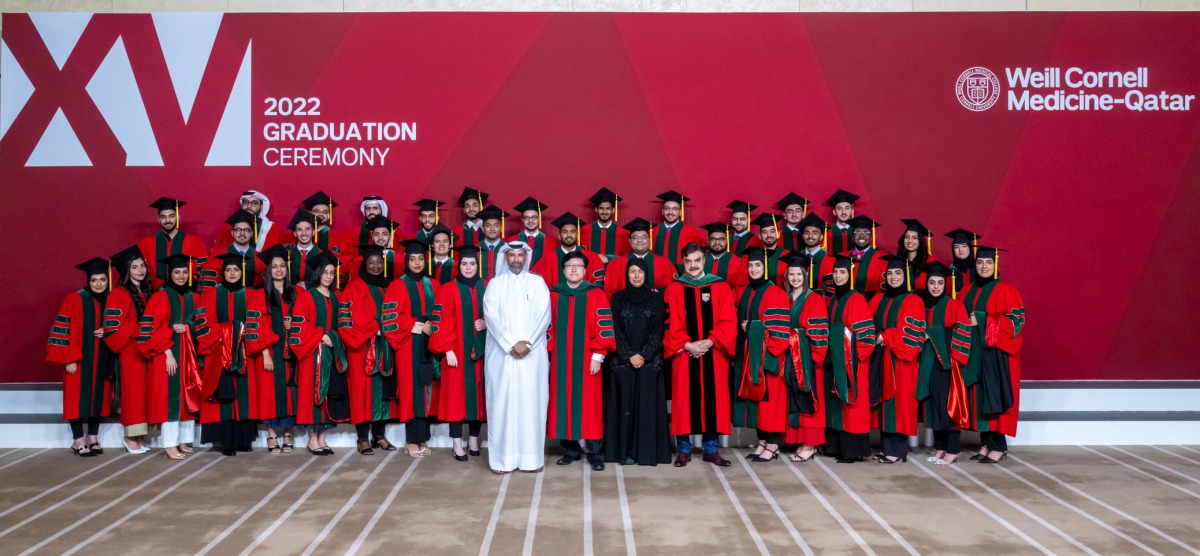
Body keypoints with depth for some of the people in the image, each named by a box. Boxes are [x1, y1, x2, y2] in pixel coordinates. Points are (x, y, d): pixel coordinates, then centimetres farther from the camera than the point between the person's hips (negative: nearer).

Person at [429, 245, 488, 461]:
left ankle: (474, 439, 19)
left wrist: (487, 323, -7)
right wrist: (448, 350, -13)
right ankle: (457, 443, 7)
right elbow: (440, 322, -6)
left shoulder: (486, 289, 8)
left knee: (478, 394, 7)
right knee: (457, 395, 0)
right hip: (457, 353, -3)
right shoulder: (447, 290, -3)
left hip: (481, 351, 3)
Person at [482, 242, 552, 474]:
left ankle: (532, 457, 6)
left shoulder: (537, 282, 9)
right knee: (502, 402, -2)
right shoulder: (495, 283, 6)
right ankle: (502, 457, 4)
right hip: (502, 354, 0)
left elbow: (544, 315, 0)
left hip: (533, 354, 1)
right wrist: (512, 344, -13)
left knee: (532, 402, 0)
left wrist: (527, 342, -12)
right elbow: (491, 316, -3)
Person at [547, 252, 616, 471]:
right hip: (561, 360, 3)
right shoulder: (553, 295, 6)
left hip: (587, 360, -2)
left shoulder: (596, 295, 0)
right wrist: (546, 353, 3)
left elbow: (603, 327, -3)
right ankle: (570, 449, 16)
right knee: (564, 403, 5)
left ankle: (595, 453, 5)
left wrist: (598, 356, -9)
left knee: (589, 405, -1)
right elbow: (547, 326, 9)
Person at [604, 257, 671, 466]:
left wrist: (644, 355, -10)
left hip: (650, 361, 0)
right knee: (625, 405, 0)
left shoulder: (656, 298, 5)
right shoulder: (618, 298, 6)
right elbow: (617, 331, 1)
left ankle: (648, 451, 2)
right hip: (623, 361, 0)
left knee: (648, 406, -1)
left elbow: (658, 331, 0)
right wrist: (629, 355, -9)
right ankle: (625, 451, 3)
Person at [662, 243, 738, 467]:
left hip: (714, 354, 1)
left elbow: (729, 321, -2)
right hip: (684, 354, -1)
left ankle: (711, 448, 13)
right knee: (684, 400, 2)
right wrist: (688, 345, -13)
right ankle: (684, 448, 11)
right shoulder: (674, 289, 3)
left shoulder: (721, 287, 4)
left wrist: (710, 342, -14)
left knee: (713, 398, 4)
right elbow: (670, 324, -1)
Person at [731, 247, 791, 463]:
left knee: (769, 396, -5)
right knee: (754, 395, 7)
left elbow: (780, 327, -13)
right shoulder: (745, 293, 14)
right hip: (749, 352, 7)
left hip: (767, 353, -7)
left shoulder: (775, 293, -8)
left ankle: (773, 445, 0)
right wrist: (743, 327, 1)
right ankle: (762, 442, 14)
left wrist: (753, 326, -13)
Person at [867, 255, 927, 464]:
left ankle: (897, 450, -2)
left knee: (898, 400, -6)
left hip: (900, 360, -5)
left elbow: (912, 332, -10)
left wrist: (885, 337, -10)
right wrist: (876, 339, -4)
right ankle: (887, 446, 8)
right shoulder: (878, 300, 15)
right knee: (884, 401, 4)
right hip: (880, 358, 5)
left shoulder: (913, 301, -2)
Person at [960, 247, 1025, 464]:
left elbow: (1016, 320, -12)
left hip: (996, 353, -6)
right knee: (979, 398, 5)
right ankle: (986, 443, 11)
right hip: (973, 352, 6)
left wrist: (982, 321, -17)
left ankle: (999, 446, -2)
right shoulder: (968, 291, 14)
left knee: (994, 397, -7)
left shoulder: (1006, 290, -4)